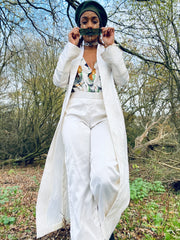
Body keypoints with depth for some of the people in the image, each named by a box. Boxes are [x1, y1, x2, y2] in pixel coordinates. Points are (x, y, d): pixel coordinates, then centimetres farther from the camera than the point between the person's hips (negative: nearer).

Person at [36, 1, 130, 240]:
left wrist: (110, 47, 2)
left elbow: (123, 80, 4)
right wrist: (71, 47, 4)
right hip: (76, 115, 2)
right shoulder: (72, 53, 21)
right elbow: (59, 81, 6)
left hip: (104, 117, -1)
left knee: (106, 177, -20)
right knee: (80, 182, -8)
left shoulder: (111, 51, 20)